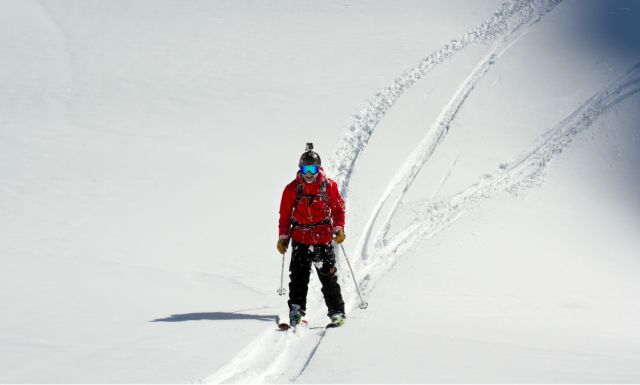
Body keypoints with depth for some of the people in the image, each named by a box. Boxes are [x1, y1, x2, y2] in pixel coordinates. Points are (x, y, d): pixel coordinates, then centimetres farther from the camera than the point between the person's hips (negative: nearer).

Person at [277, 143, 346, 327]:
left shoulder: (329, 186, 1)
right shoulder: (292, 189, 2)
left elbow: (338, 208, 7)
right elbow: (285, 215, 9)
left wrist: (339, 228, -6)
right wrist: (283, 237, 7)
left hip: (324, 238, -1)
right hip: (300, 239, 1)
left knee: (328, 277, -1)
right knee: (298, 276, -7)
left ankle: (336, 312, 5)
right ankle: (296, 310, -5)